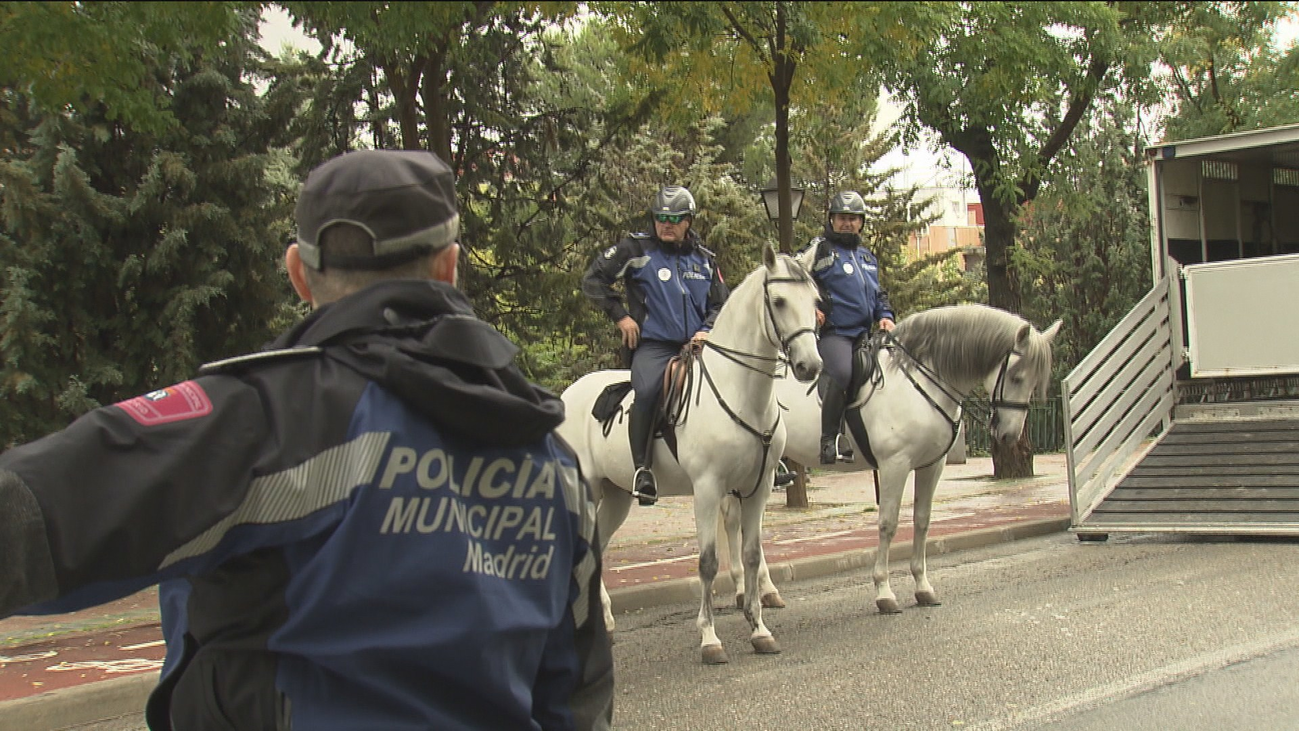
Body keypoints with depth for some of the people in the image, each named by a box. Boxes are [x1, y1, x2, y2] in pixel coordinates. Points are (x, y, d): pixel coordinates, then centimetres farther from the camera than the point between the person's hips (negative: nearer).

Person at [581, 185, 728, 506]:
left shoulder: (704, 259, 17)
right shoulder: (636, 249, 5)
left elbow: (721, 304, 21)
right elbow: (593, 280, 5)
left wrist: (708, 330, 1)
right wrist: (620, 315, -2)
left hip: (697, 346, 4)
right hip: (652, 345, -4)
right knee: (647, 391, -35)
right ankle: (642, 468, -26)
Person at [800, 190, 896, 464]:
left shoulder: (867, 256, 25)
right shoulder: (819, 249, 4)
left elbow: (878, 293, 32)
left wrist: (885, 315, 13)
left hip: (864, 333, 8)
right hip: (833, 331, -8)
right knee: (840, 373, -31)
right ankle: (828, 438, -21)